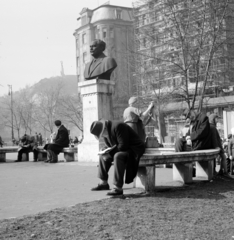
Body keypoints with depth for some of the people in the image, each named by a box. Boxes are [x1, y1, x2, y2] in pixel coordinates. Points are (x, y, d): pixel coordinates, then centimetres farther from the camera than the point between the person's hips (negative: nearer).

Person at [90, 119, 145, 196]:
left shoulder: (117, 126, -26)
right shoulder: (106, 133, 4)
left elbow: (123, 145, -28)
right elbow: (109, 146, 12)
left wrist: (109, 150, -20)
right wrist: (105, 152, -10)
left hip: (135, 149, -10)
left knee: (118, 156, -35)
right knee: (103, 156, 12)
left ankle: (118, 188, -35)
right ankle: (103, 183, 18)